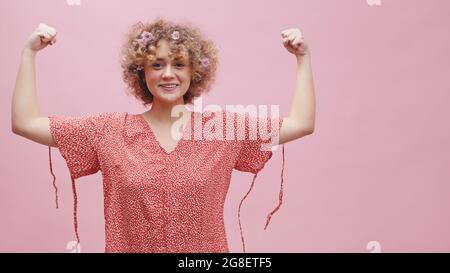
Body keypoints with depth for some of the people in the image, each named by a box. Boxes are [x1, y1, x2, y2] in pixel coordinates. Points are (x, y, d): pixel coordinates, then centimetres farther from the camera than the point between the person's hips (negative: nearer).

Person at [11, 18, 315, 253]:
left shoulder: (224, 127, -5)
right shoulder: (110, 130, -4)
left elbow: (301, 123, -4)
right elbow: (25, 123, -4)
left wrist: (303, 57, -5)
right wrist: (30, 53, -4)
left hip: (205, 246, 0)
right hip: (128, 245, 0)